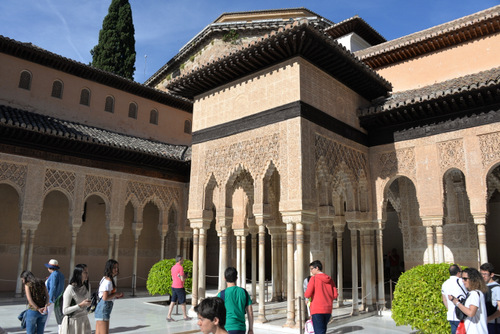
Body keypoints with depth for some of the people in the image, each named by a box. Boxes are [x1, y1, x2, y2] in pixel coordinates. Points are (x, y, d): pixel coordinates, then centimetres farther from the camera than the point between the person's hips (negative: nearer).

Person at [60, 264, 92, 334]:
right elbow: (65, 311, -17)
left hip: (84, 320, 5)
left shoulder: (87, 286, 2)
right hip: (72, 322, -5)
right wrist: (80, 305, -24)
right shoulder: (70, 289, -17)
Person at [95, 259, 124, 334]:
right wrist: (115, 294, -10)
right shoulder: (108, 281, -17)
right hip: (103, 309, -10)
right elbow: (105, 297, -24)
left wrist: (117, 296, 6)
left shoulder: (105, 279, 14)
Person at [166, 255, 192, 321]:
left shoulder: (173, 267, 9)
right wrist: (185, 277, 3)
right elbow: (182, 279, -18)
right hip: (179, 287, -7)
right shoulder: (180, 267, -17)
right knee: (183, 302, 6)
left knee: (173, 302, 9)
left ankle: (169, 316, 5)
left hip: (173, 286, 8)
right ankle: (185, 316, 17)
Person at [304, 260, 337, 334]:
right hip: (328, 310, 6)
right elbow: (334, 295, 7)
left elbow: (307, 294, -14)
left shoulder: (314, 278, -9)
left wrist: (305, 295, 7)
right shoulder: (330, 279, 8)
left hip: (317, 309, -6)